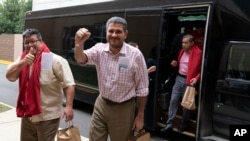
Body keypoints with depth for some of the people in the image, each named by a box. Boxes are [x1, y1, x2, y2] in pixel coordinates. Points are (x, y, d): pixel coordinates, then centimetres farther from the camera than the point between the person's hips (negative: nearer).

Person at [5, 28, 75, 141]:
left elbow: (69, 84, -18)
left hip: (47, 117, -6)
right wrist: (22, 63, -21)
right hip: (27, 115, 7)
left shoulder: (55, 60, -15)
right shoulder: (23, 59, 5)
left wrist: (68, 106, -27)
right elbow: (10, 76, -5)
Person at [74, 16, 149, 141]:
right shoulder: (99, 49, -6)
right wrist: (79, 44, -47)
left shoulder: (135, 54, -15)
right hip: (101, 104, 3)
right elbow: (81, 60, -24)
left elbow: (142, 88, -9)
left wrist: (140, 116, -6)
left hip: (123, 109, -3)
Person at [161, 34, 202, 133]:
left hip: (188, 81, -6)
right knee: (173, 100, 3)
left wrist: (196, 78, -26)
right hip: (178, 78, 6)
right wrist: (175, 64, 4)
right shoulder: (182, 51, 11)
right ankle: (169, 124, 8)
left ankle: (183, 125, 23)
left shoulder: (198, 53, -12)